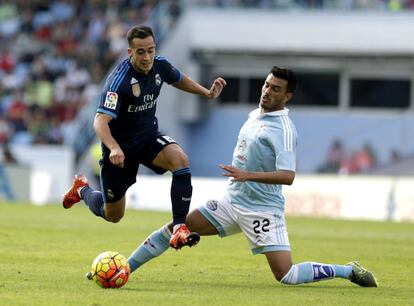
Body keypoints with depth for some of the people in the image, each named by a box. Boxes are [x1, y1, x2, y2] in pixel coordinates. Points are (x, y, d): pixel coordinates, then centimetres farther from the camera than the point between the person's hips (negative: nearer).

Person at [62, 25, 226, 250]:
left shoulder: (160, 66, -9)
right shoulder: (119, 80, -29)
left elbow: (179, 79, 18)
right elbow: (100, 122, -36)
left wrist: (207, 93, 6)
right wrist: (114, 148, -53)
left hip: (149, 138, 5)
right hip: (120, 148, -4)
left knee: (180, 159, -30)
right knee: (113, 215, 9)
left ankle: (179, 227, -30)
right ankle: (82, 190, 42)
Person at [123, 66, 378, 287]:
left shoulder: (283, 130, -17)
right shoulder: (256, 115, 9)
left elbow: (287, 176, -28)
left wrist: (248, 175, -37)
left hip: (262, 211, -8)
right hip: (232, 202, 8)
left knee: (286, 276, -15)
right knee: (175, 228, 2)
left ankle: (349, 271, 1)